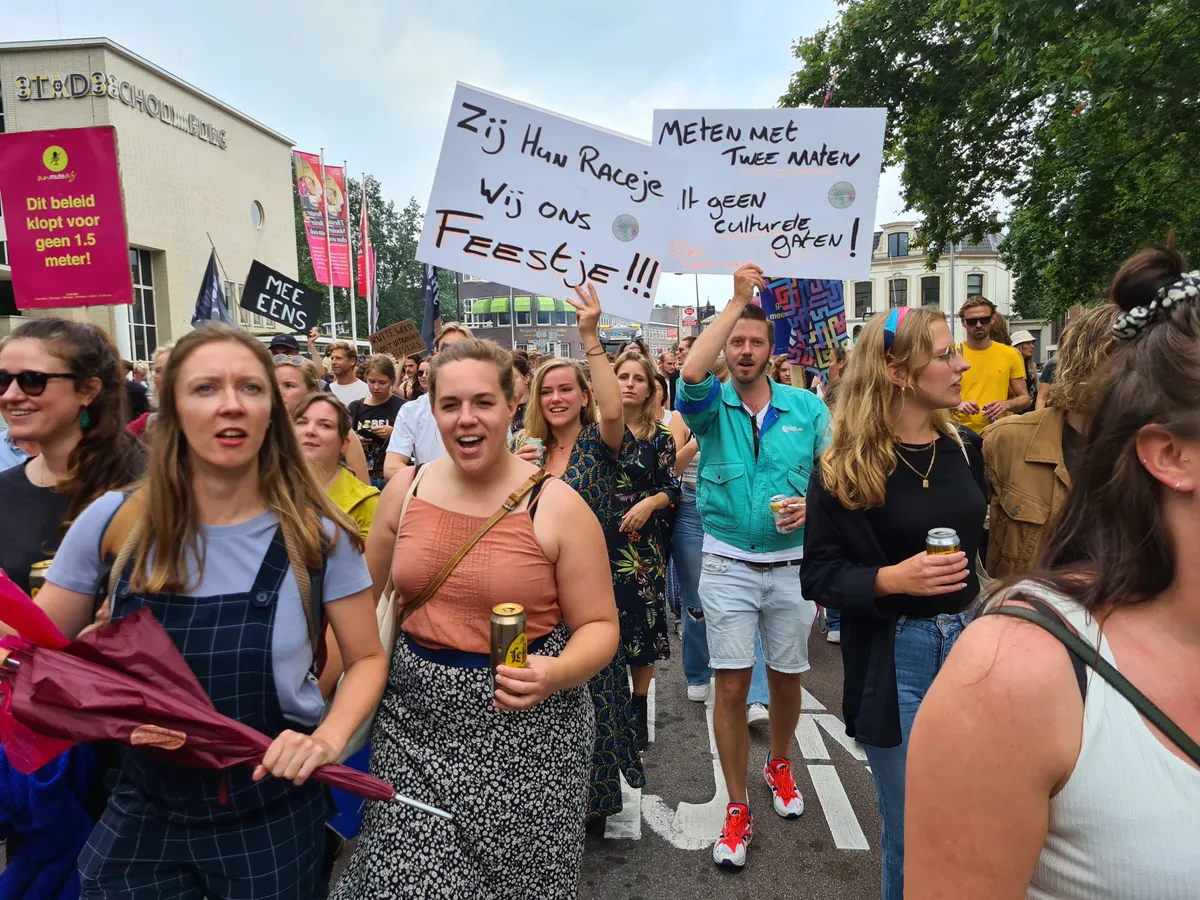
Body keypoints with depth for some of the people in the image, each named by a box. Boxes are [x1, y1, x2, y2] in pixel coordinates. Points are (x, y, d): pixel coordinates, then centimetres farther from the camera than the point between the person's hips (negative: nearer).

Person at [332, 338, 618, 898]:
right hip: (415, 725, 3)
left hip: (524, 733, -2)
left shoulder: (556, 506, -11)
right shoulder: (405, 490, 0)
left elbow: (599, 627, -6)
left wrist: (555, 673, -25)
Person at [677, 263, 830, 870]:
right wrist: (737, 299, -21)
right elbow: (692, 373, -27)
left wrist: (814, 505, -15)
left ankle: (779, 765, 44)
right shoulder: (712, 406, -4)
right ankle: (737, 807, 18)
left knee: (786, 676, 16)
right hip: (728, 566, -2)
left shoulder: (806, 407, 1)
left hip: (792, 566, 2)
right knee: (731, 685, 0)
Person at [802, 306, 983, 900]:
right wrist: (891, 579, -26)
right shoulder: (844, 468, -12)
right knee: (911, 833, 9)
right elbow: (819, 576, -10)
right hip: (894, 662, -4)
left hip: (971, 641, 5)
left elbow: (981, 542, 14)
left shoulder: (965, 448, 3)